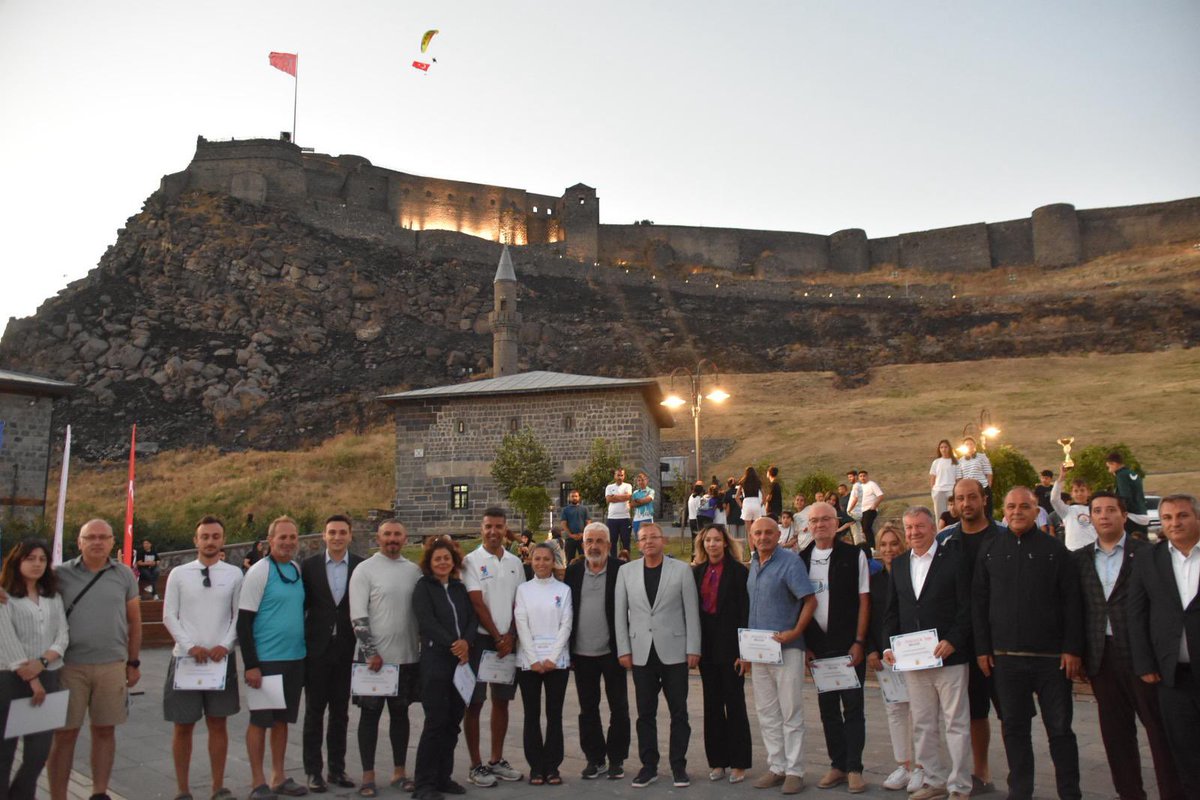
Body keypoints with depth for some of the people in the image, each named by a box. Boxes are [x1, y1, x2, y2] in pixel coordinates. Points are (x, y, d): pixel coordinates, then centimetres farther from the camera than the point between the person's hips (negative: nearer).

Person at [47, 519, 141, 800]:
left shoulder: (124, 575, 5)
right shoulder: (61, 574, 0)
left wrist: (134, 662, 10)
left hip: (112, 665, 2)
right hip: (69, 665, -2)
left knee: (105, 730, 10)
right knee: (64, 734, 5)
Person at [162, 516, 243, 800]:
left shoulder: (234, 574, 0)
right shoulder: (178, 574, -1)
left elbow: (240, 616, 3)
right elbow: (169, 616, 0)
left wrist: (225, 645, -10)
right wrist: (190, 646, -9)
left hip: (222, 658, 0)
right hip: (185, 657, 0)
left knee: (218, 724, 8)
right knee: (183, 726, 7)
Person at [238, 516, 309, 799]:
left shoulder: (298, 570, 8)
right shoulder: (259, 572, -10)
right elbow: (243, 621, -12)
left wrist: (305, 652, 14)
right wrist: (251, 665, -15)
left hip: (295, 659, 6)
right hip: (266, 660, -6)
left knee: (282, 719, 14)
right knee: (260, 721, 4)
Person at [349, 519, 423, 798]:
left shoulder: (414, 571, 6)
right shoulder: (365, 570, -5)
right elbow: (358, 616, -10)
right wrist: (371, 653, -15)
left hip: (407, 656, 4)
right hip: (375, 657, -4)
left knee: (400, 713, 12)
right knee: (370, 714, 5)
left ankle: (399, 772, 22)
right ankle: (368, 776, 14)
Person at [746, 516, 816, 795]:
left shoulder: (790, 561, -10)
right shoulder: (753, 565, 11)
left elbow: (810, 601, -13)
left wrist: (795, 632, -19)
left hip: (786, 649, -7)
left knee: (791, 714, 2)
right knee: (767, 713, 11)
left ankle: (794, 771, 11)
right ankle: (777, 767, 21)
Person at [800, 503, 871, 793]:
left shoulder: (854, 556, -3)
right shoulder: (801, 560, 5)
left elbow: (864, 600, -4)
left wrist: (859, 642, -10)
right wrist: (804, 644, 2)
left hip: (848, 645, -3)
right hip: (818, 646, 3)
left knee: (853, 707, 1)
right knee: (827, 708, 10)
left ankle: (854, 769, 10)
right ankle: (838, 765, 21)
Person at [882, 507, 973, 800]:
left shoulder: (955, 558, -4)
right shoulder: (899, 564, 12)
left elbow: (967, 606, -8)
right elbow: (892, 609, 14)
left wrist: (952, 641, -17)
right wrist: (890, 645, 4)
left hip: (949, 655, -5)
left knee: (956, 723, 3)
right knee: (922, 724, 11)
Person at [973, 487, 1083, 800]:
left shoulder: (1054, 549, 0)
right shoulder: (990, 551, 5)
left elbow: (1072, 602, -2)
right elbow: (979, 602, 7)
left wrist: (1073, 649, -7)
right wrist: (982, 648, 2)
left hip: (1051, 656, -2)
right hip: (1006, 657, 2)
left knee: (1060, 728, 7)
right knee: (1014, 727, 10)